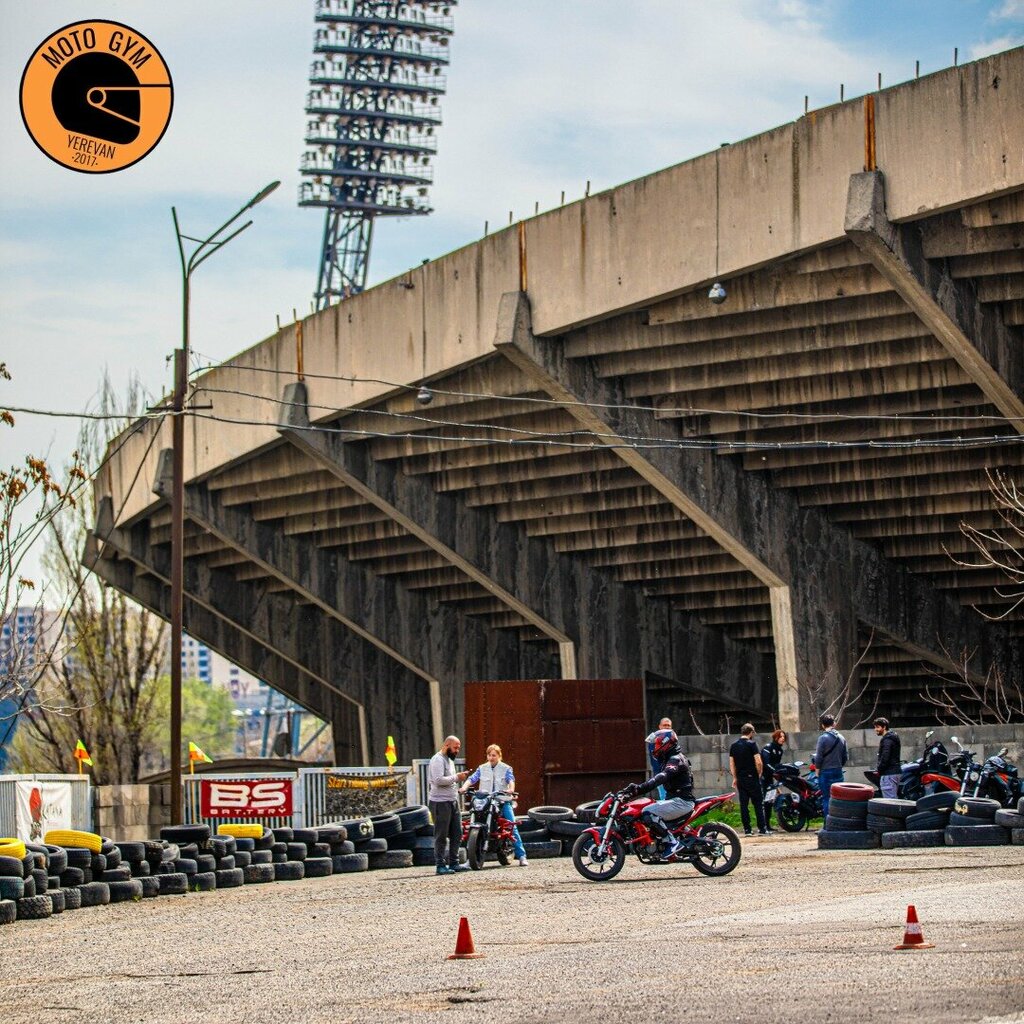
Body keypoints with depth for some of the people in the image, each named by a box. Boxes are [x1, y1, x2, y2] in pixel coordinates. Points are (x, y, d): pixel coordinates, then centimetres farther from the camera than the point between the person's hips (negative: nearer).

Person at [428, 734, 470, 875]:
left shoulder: (449, 760, 19)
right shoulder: (438, 760, -13)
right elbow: (439, 780, -24)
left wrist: (458, 777, 7)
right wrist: (456, 777, -17)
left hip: (452, 801, 9)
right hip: (440, 803, -9)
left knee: (457, 834, 9)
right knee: (441, 836, -4)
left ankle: (454, 863, 16)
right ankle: (440, 866, 0)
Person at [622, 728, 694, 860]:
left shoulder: (676, 760, -14)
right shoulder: (667, 760, 19)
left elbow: (661, 777, -31)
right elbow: (656, 777, 20)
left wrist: (639, 788, -42)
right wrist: (636, 790, 7)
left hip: (681, 801, -11)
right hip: (673, 799, 11)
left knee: (648, 814, -26)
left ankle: (672, 843, -23)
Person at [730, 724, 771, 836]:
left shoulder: (733, 746, 9)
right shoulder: (751, 744, -9)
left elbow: (732, 764, 10)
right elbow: (758, 762, -14)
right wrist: (759, 773, 1)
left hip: (740, 779, 5)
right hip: (752, 778, -5)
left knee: (744, 805, 5)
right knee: (758, 803, -1)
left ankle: (747, 830, 4)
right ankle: (762, 829, -4)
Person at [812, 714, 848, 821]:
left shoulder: (823, 738, -12)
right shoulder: (841, 738, 6)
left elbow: (818, 757, -12)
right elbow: (846, 756, 10)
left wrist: (817, 771, 0)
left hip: (826, 772, -5)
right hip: (838, 772, 5)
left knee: (826, 798, 0)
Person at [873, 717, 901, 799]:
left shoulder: (887, 740, -13)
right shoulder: (893, 738, 19)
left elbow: (885, 758, -21)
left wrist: (879, 769, -10)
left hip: (888, 774, -11)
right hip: (895, 771, 11)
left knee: (889, 799, -12)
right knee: (894, 798, 13)